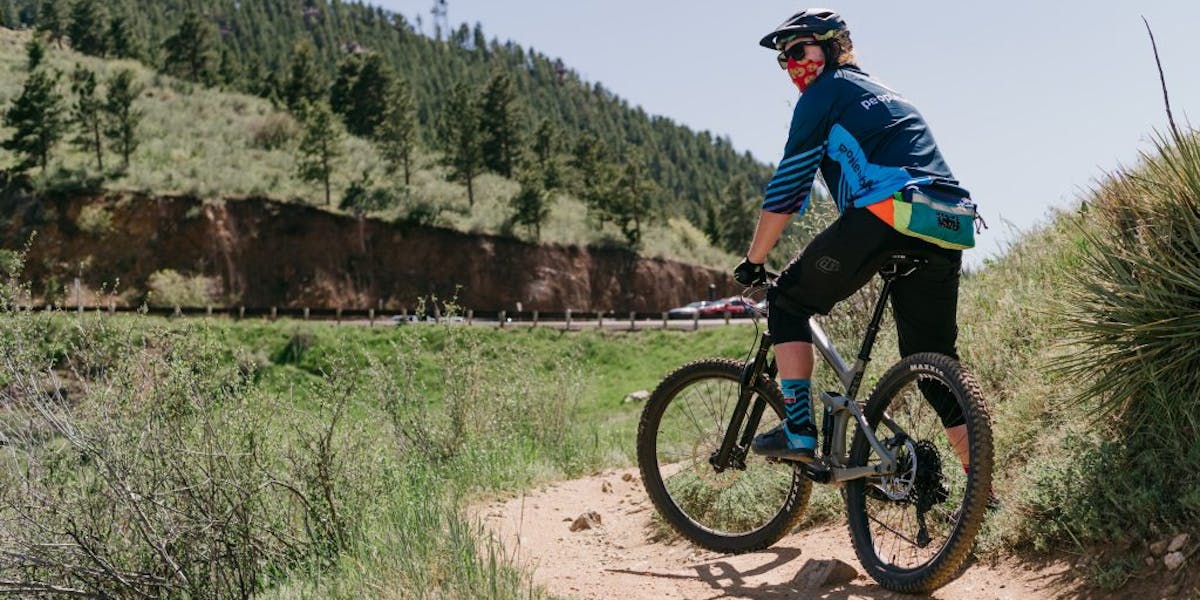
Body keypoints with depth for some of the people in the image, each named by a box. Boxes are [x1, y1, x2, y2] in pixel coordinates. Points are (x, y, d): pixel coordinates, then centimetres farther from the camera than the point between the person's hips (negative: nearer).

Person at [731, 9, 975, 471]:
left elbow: (788, 186, 5)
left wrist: (753, 262, 11)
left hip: (882, 214, -8)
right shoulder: (887, 97, 35)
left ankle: (798, 429, 2)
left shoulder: (826, 91, 10)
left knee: (788, 302, 11)